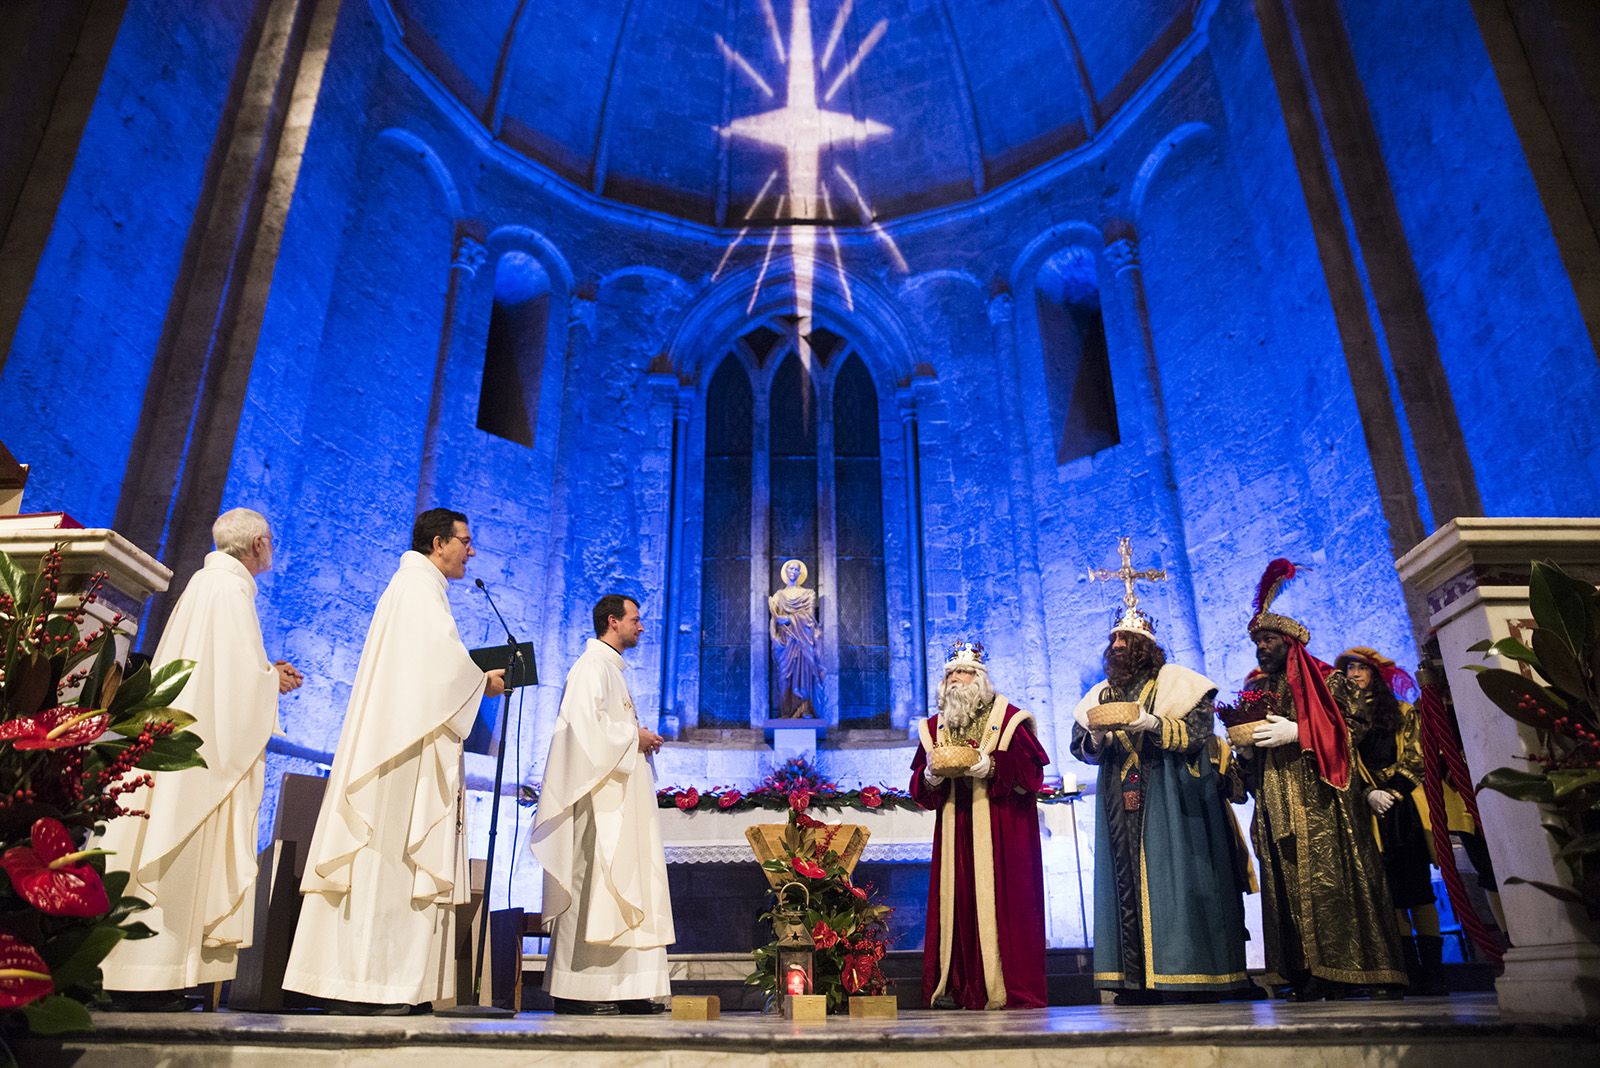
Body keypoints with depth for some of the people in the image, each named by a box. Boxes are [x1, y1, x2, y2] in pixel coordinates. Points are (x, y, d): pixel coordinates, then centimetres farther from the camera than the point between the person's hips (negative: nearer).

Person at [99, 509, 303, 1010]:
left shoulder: (207, 582, 17)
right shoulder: (230, 589, -13)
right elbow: (236, 673, -19)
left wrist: (265, 672, 14)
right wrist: (274, 680, -2)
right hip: (203, 747, -10)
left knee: (172, 852, 10)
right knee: (175, 857, -6)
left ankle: (137, 975, 15)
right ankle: (148, 977, -2)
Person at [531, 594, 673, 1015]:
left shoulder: (612, 669, 22)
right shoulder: (591, 667, -9)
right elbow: (586, 724, -22)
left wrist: (641, 740, 11)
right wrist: (634, 737, -12)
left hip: (620, 797, 11)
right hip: (599, 796, -10)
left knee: (627, 885, 7)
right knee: (592, 885, -9)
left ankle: (627, 987, 10)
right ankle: (577, 989, -3)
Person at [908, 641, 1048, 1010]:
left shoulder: (1007, 718, -1)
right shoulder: (935, 726, 13)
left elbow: (1032, 769, -8)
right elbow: (919, 785, 14)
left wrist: (991, 766, -19)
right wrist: (931, 776, -8)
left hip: (1001, 830, -4)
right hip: (954, 829, 4)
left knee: (1000, 899, -5)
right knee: (956, 900, 2)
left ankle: (1007, 988, 2)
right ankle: (953, 987, 7)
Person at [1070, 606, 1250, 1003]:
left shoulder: (1175, 681, 4)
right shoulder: (1101, 695, 18)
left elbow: (1198, 730, -6)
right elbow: (1080, 747, 15)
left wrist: (1152, 724, -20)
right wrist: (1097, 737, -7)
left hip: (1169, 797, -4)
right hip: (1119, 803, 4)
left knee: (1174, 878, -8)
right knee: (1126, 882, -1)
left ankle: (1196, 977, -1)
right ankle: (1137, 981, 2)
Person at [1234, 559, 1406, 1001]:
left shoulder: (1325, 681, 5)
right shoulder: (1254, 691, 20)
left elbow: (1355, 725, -7)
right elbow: (1249, 766, 24)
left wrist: (1297, 733, -14)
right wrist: (1245, 748, 0)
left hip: (1320, 799, -5)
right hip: (1276, 805, 5)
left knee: (1329, 879, -11)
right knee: (1287, 885, -2)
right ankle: (1307, 978, -1)